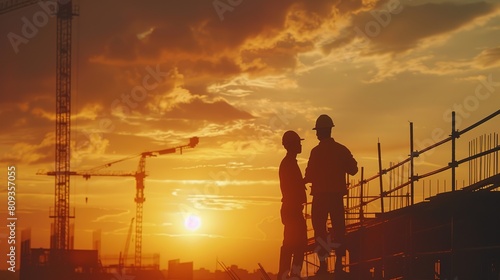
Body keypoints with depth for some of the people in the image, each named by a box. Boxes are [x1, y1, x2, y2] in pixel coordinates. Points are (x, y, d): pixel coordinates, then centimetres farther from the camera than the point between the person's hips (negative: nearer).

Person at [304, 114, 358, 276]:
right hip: (338, 194, 4)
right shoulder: (341, 150, 3)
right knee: (338, 228, 9)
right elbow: (353, 169, 6)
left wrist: (303, 181, 10)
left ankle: (323, 263, -5)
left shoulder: (317, 152, -11)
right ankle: (339, 263, 6)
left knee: (319, 228, 1)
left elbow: (310, 175, -12)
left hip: (321, 195, -4)